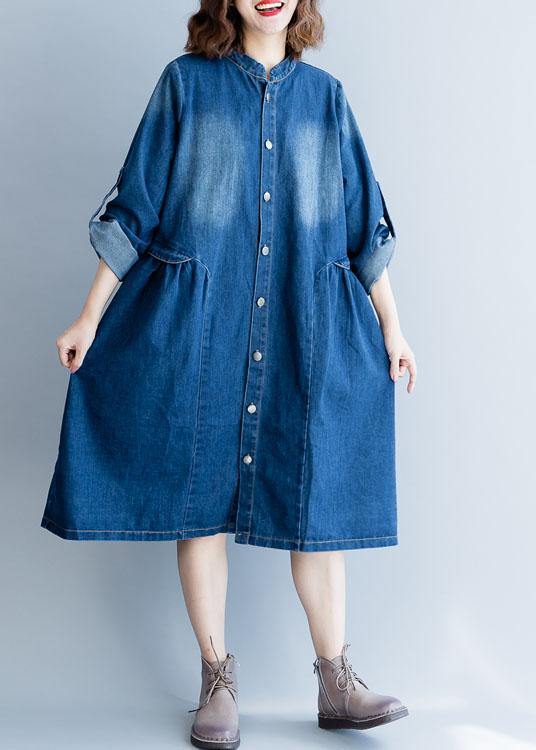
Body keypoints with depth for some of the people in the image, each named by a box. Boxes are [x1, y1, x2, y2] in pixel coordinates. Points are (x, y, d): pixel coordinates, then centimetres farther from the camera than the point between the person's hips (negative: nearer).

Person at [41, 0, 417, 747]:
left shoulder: (324, 94, 11)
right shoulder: (185, 83, 5)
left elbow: (363, 219, 12)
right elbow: (134, 208, 4)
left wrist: (391, 325, 10)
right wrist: (90, 317, 0)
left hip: (305, 328, 2)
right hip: (199, 326, -1)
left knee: (316, 498, 2)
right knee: (200, 493, 2)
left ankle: (337, 683, 13)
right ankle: (218, 679, 16)